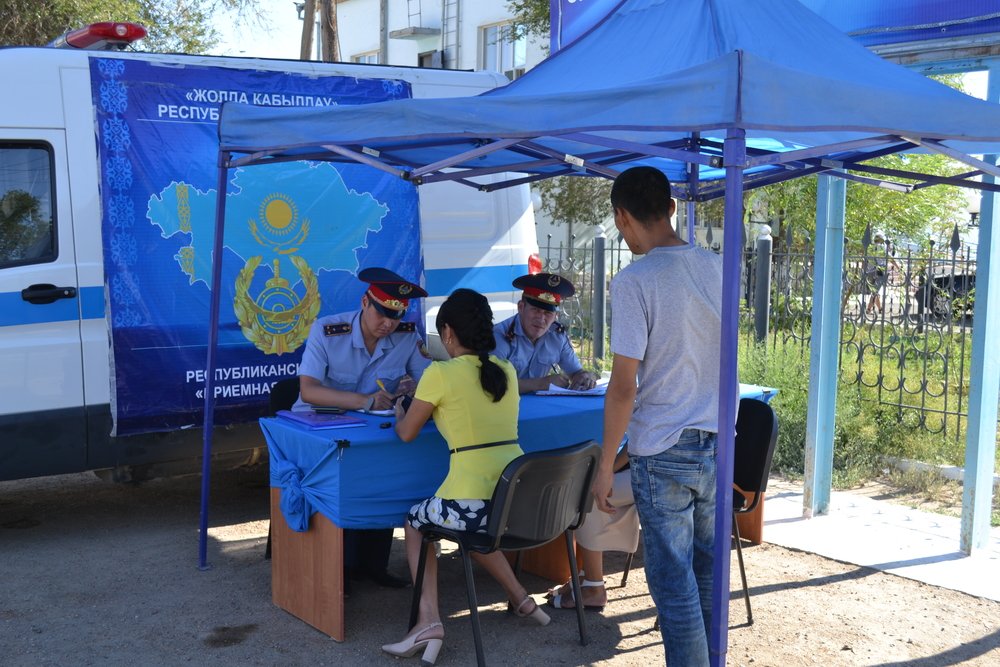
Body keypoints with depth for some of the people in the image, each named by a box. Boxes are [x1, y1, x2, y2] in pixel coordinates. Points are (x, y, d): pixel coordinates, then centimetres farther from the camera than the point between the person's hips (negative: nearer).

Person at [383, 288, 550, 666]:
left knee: (415, 522, 25)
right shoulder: (507, 371, 11)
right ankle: (520, 600, 32)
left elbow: (406, 434, 7)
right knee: (472, 526, 37)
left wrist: (400, 412, 28)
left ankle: (428, 621, 12)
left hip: (473, 502, -6)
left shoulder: (440, 373, -5)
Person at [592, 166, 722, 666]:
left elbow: (623, 387, -17)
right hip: (717, 445, 7)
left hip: (663, 453, -7)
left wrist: (605, 465, -8)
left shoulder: (634, 281, -16)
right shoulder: (715, 269, 4)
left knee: (674, 582, 3)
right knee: (708, 570, 17)